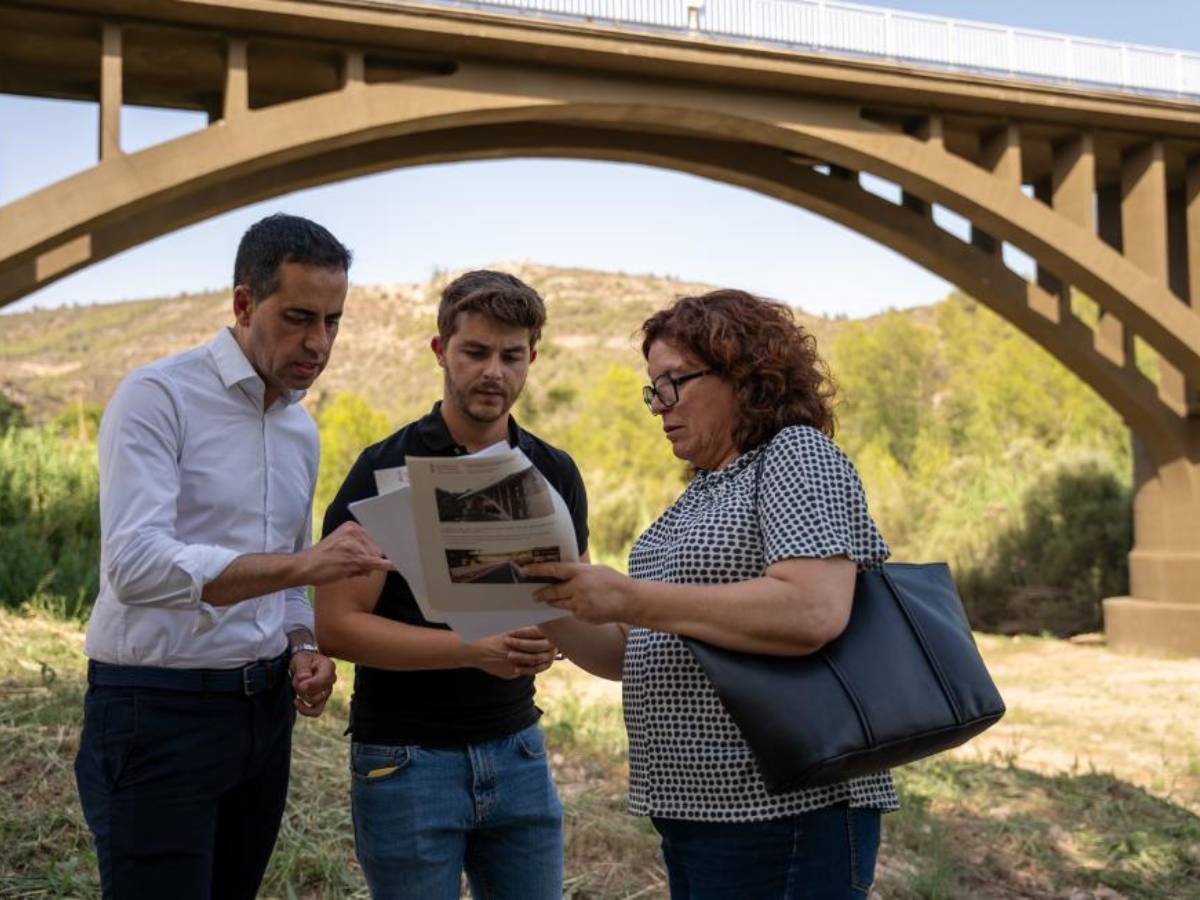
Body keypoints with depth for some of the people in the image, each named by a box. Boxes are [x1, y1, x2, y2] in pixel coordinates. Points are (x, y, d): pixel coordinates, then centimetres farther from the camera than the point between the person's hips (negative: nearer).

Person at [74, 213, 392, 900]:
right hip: (158, 714, -7)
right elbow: (134, 565, -26)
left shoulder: (303, 430, 10)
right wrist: (301, 563, -35)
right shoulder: (158, 397, -12)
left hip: (263, 709, 7)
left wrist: (303, 649, -1)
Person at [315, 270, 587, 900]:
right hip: (406, 757, -4)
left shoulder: (554, 473, 4)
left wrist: (551, 636, -15)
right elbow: (337, 626, -13)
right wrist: (473, 648, -24)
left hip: (516, 750, 4)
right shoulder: (386, 470, -9)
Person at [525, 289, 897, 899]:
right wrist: (544, 605, -1)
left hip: (782, 815, -8)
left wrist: (627, 596, -23)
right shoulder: (702, 494, 16)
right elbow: (630, 653, 16)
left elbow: (815, 614, -26)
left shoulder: (797, 454, -8)